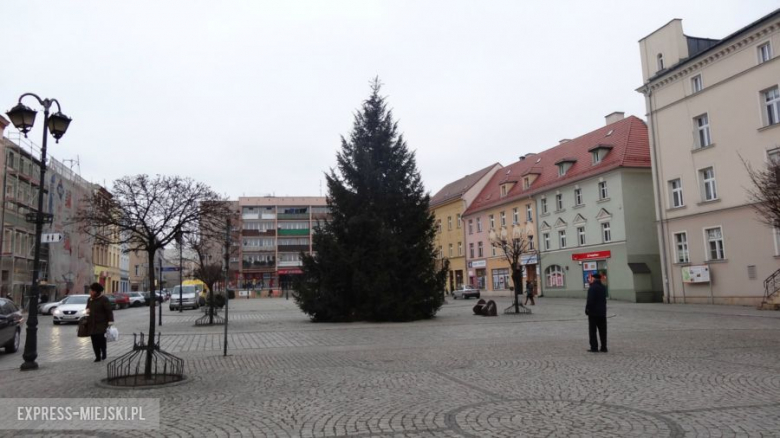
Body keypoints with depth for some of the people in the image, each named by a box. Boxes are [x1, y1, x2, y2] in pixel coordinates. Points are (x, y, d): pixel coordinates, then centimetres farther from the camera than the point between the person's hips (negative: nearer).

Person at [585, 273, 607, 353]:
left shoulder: (592, 288, -16)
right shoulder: (603, 288, 9)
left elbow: (590, 301, -21)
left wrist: (587, 310, -10)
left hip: (593, 313, -7)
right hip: (602, 312, 7)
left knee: (592, 331, 0)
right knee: (603, 331, 10)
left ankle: (594, 347, -1)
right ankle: (604, 347, 12)